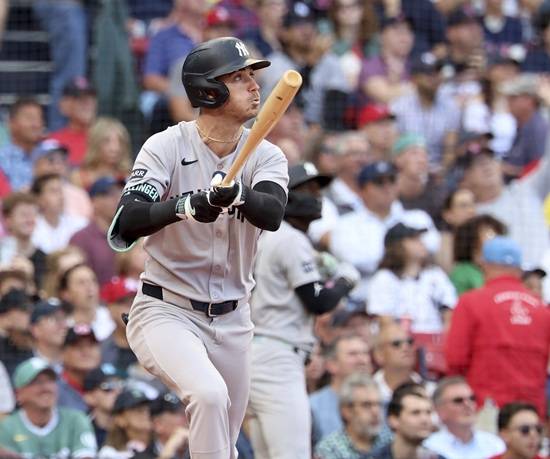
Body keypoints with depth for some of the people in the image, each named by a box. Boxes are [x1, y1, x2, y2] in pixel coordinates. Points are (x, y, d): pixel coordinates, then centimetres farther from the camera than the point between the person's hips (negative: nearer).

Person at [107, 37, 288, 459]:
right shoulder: (167, 147, -10)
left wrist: (237, 194, -44)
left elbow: (272, 214, -22)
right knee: (210, 393, -32)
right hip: (167, 312, -5)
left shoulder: (266, 156, -1)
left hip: (232, 322, 5)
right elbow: (126, 223, -23)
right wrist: (185, 205, -41)